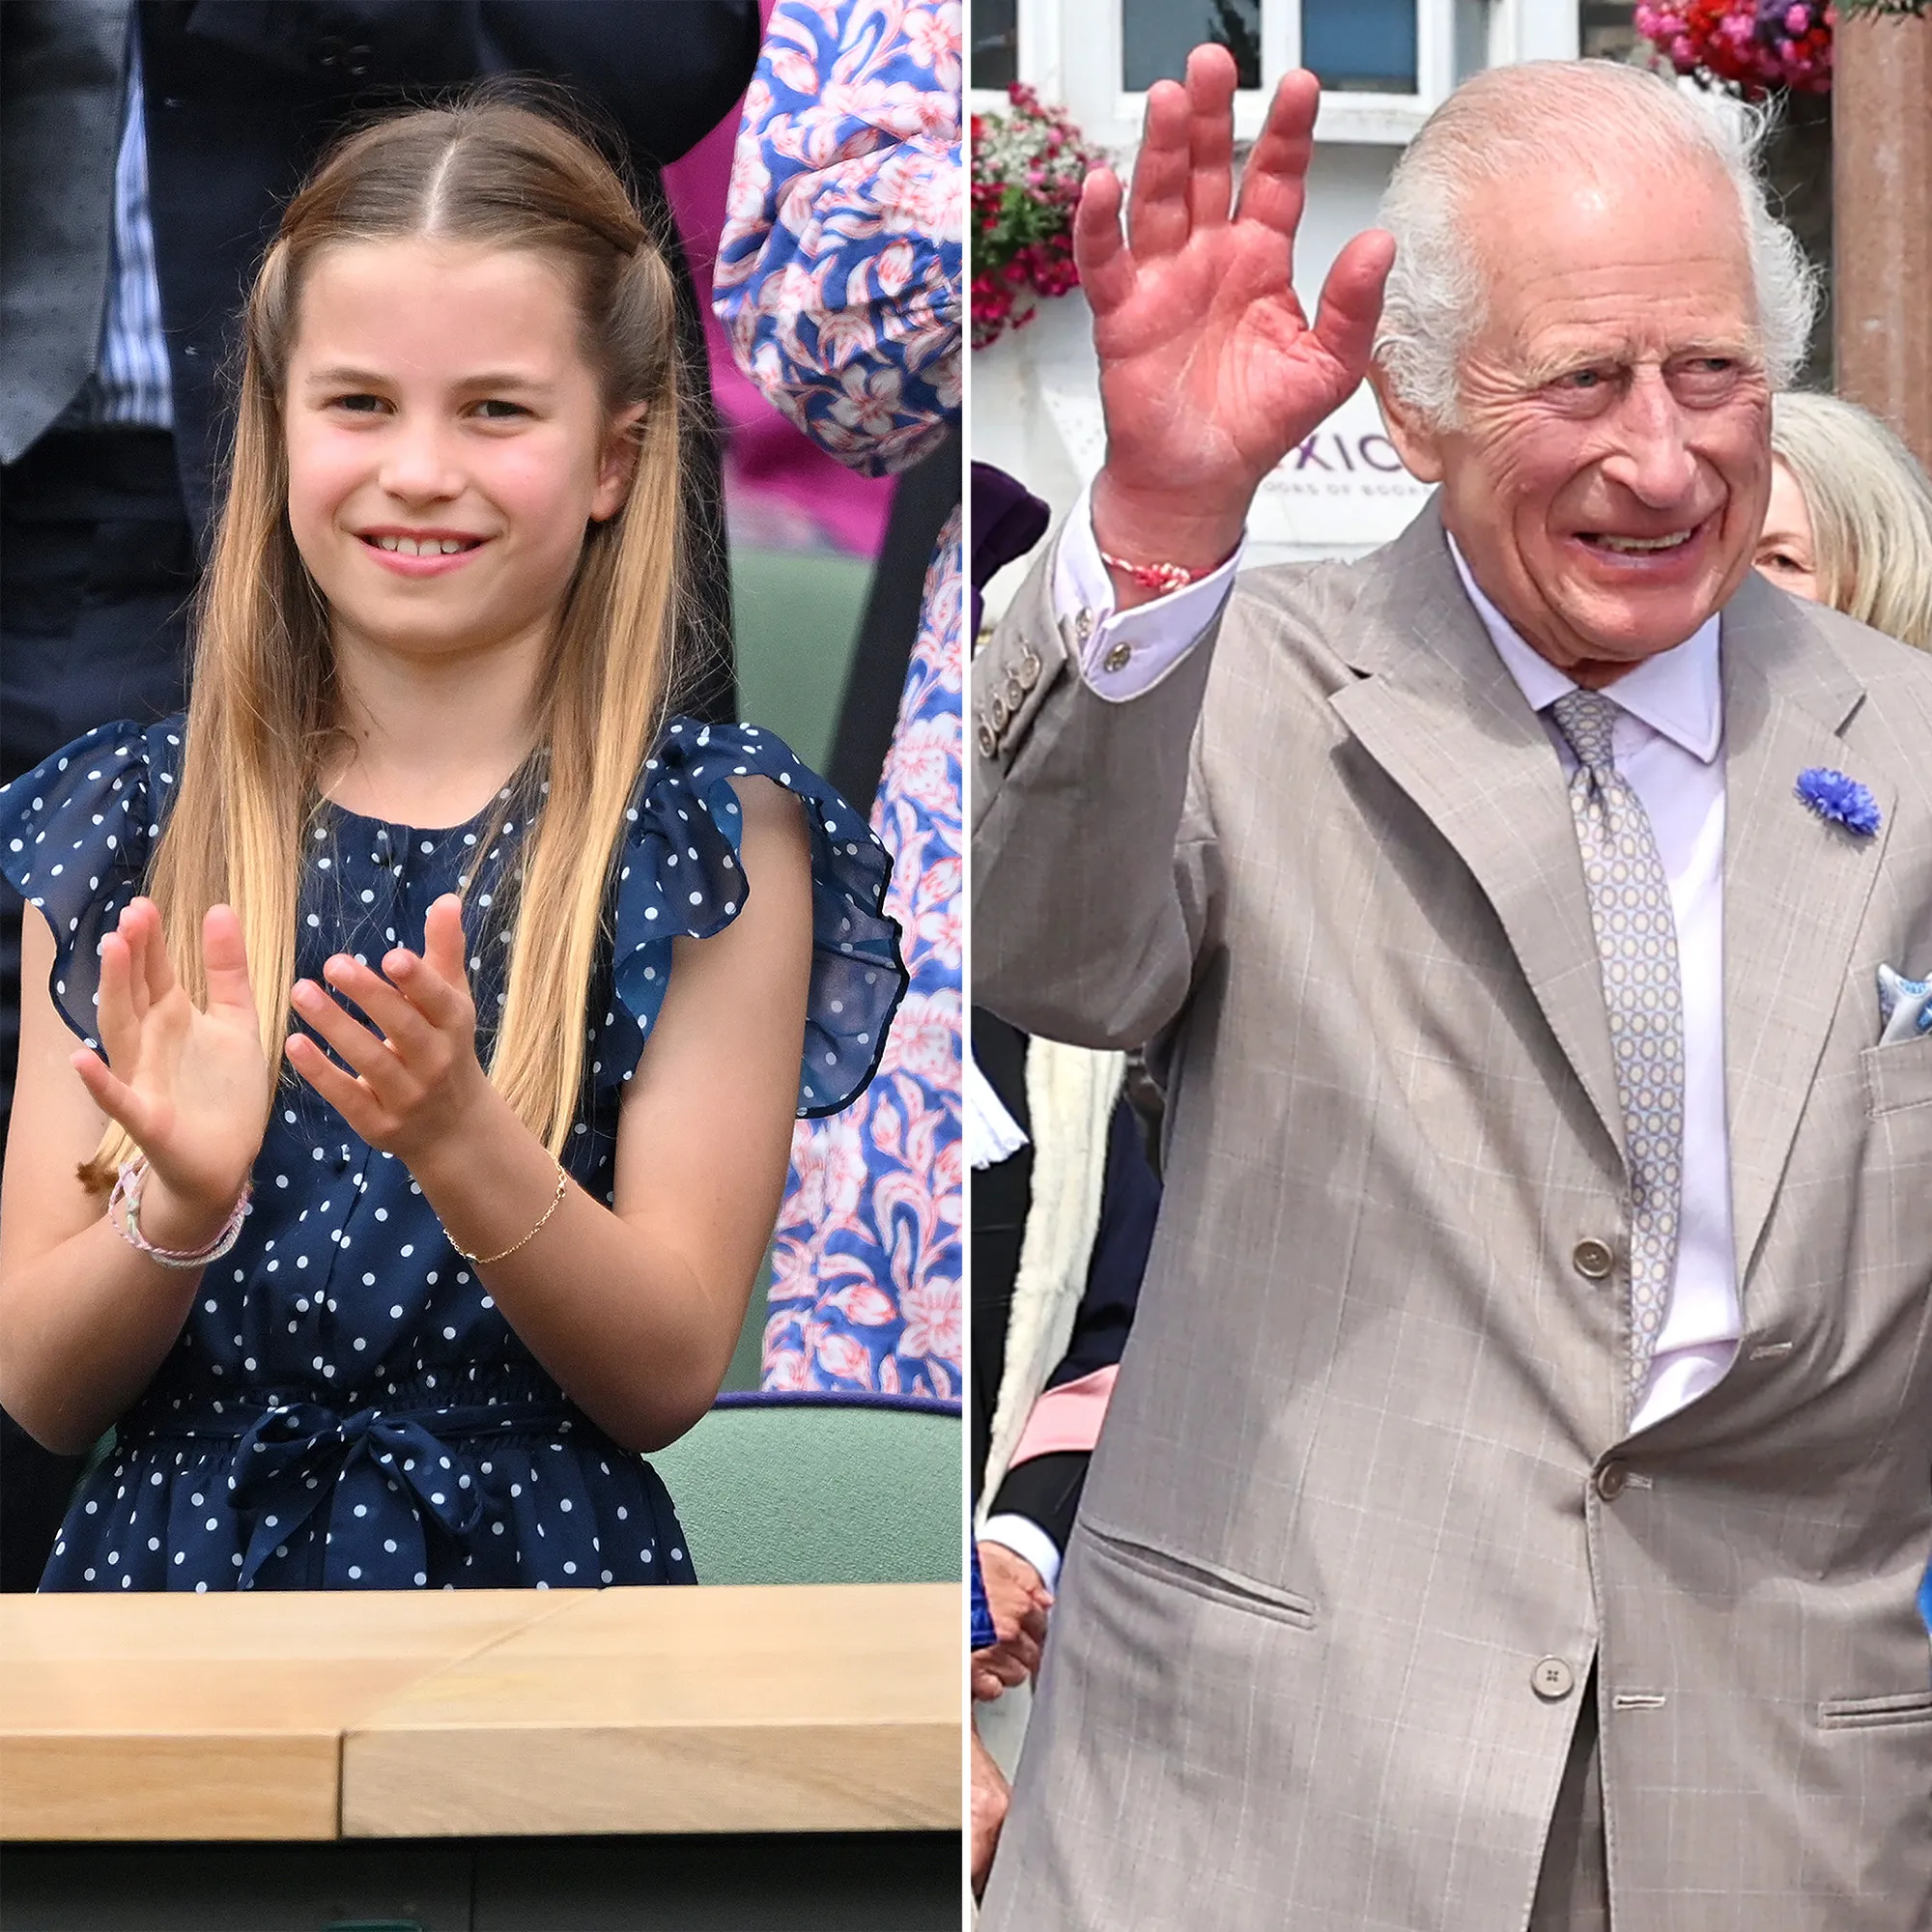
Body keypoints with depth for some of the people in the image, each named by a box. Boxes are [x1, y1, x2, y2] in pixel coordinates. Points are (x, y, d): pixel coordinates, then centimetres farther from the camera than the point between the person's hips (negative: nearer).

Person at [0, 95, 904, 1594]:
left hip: (541, 1574, -1)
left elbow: (670, 1376, -12)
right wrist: (183, 1200, -23)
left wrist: (459, 1142, -28)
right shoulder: (125, 822, -2)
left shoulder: (717, 836, -7)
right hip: (175, 1564, 2)